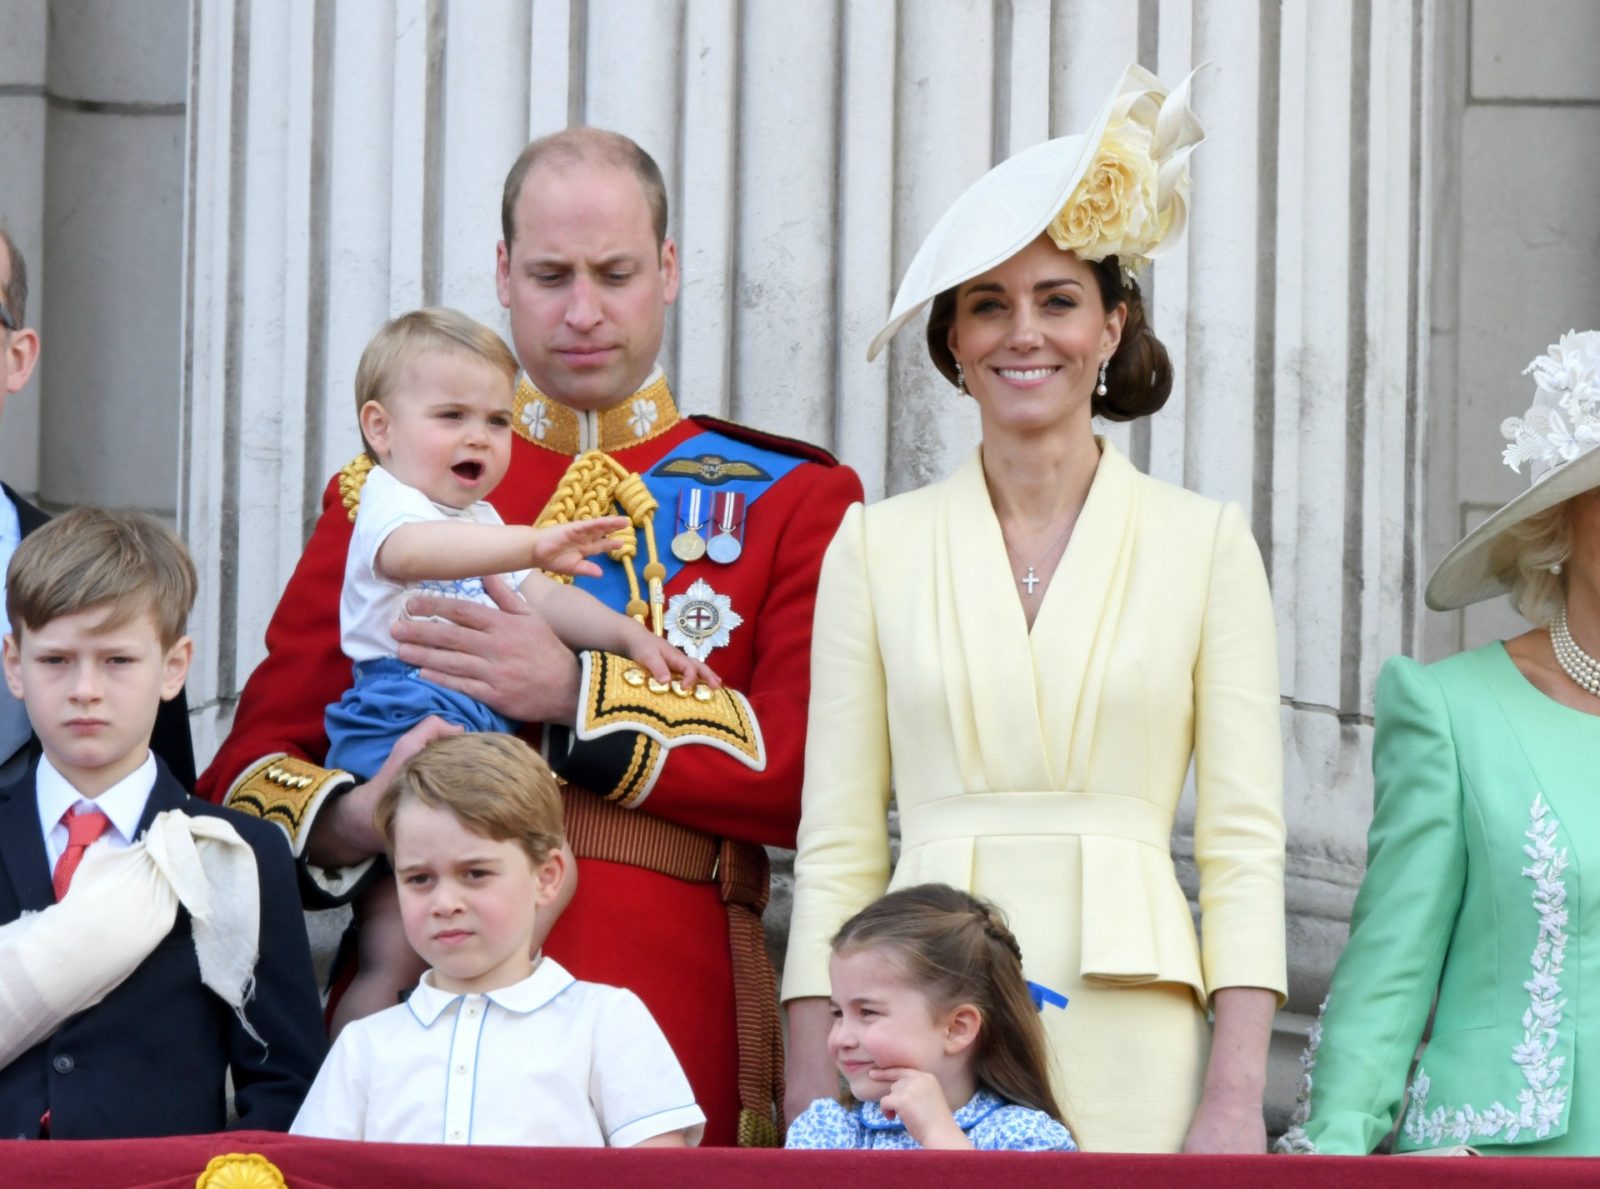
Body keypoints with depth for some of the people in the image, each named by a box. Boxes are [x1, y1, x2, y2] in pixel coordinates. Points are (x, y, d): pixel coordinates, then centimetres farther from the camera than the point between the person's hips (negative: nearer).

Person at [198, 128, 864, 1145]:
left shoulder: (789, 498, 9)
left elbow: (813, 770, -4)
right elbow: (254, 764, 10)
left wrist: (577, 696, -12)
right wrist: (351, 822, -12)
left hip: (672, 1013, -1)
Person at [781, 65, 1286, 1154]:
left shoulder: (1206, 544, 5)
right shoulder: (875, 548, 8)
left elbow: (1244, 845, 3)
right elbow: (836, 848, 7)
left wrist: (1235, 1099, -7)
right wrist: (811, 1106, -1)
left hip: (1129, 1051, -1)